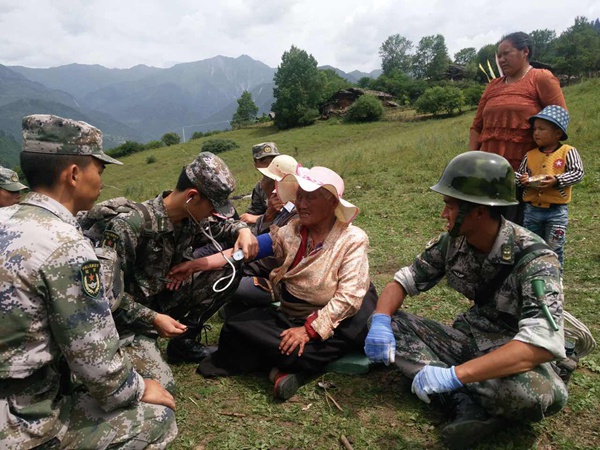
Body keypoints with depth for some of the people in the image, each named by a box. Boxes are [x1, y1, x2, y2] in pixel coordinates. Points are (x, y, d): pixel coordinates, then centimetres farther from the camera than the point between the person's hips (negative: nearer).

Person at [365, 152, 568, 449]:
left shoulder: (535, 260, -24)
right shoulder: (453, 242, -7)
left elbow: (542, 343, -36)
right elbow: (404, 280, -1)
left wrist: (455, 374, -43)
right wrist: (380, 321, -22)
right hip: (469, 342, 6)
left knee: (541, 394, -40)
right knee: (389, 326, -12)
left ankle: (459, 390, -12)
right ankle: (469, 405, -21)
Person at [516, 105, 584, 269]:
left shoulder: (568, 151, -4)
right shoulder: (530, 155, 6)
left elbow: (578, 173, -10)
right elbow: (520, 173, 11)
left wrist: (557, 180, -23)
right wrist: (521, 178, -12)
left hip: (557, 210, -4)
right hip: (532, 209, 4)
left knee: (554, 249, 4)